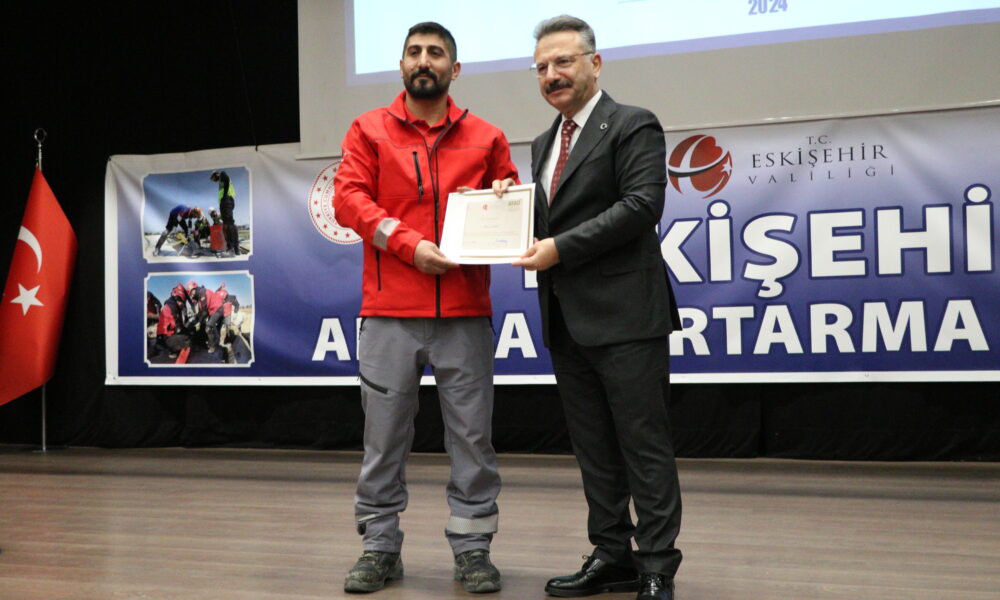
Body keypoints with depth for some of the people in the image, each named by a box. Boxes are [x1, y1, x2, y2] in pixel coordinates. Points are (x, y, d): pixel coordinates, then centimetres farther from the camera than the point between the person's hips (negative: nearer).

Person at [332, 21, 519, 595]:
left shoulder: (487, 138, 12)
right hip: (389, 310, -1)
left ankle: (473, 547, 15)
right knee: (384, 434, 5)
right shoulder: (369, 130, 9)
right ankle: (380, 546, 17)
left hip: (466, 311, 1)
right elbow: (348, 198, -1)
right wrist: (409, 244, -12)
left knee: (473, 434, 4)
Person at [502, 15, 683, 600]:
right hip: (567, 320, 8)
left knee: (644, 444, -2)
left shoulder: (633, 126, -4)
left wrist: (560, 248, -18)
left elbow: (642, 204, -16)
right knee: (593, 447, 13)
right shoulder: (545, 143, 19)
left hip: (623, 314, -8)